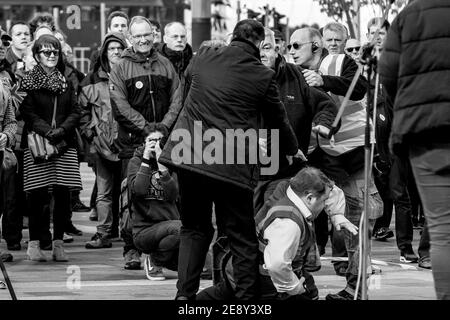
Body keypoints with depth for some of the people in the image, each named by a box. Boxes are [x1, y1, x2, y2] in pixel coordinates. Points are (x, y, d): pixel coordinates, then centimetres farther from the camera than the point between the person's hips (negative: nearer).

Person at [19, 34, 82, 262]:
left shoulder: (66, 83, 16)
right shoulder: (28, 82, 3)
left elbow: (75, 112, 9)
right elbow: (28, 114, -5)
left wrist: (61, 130, -10)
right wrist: (48, 132, -18)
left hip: (65, 144, 4)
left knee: (63, 194, -1)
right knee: (37, 194, -5)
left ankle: (58, 243, 7)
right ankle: (34, 244, 2)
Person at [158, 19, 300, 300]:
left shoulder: (203, 58, 6)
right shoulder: (262, 76, -4)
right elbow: (278, 119, 10)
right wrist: (294, 150, 30)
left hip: (189, 157, 4)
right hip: (232, 165, -4)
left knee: (194, 228, 17)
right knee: (243, 239, 7)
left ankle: (185, 293, 10)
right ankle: (247, 296, 7)